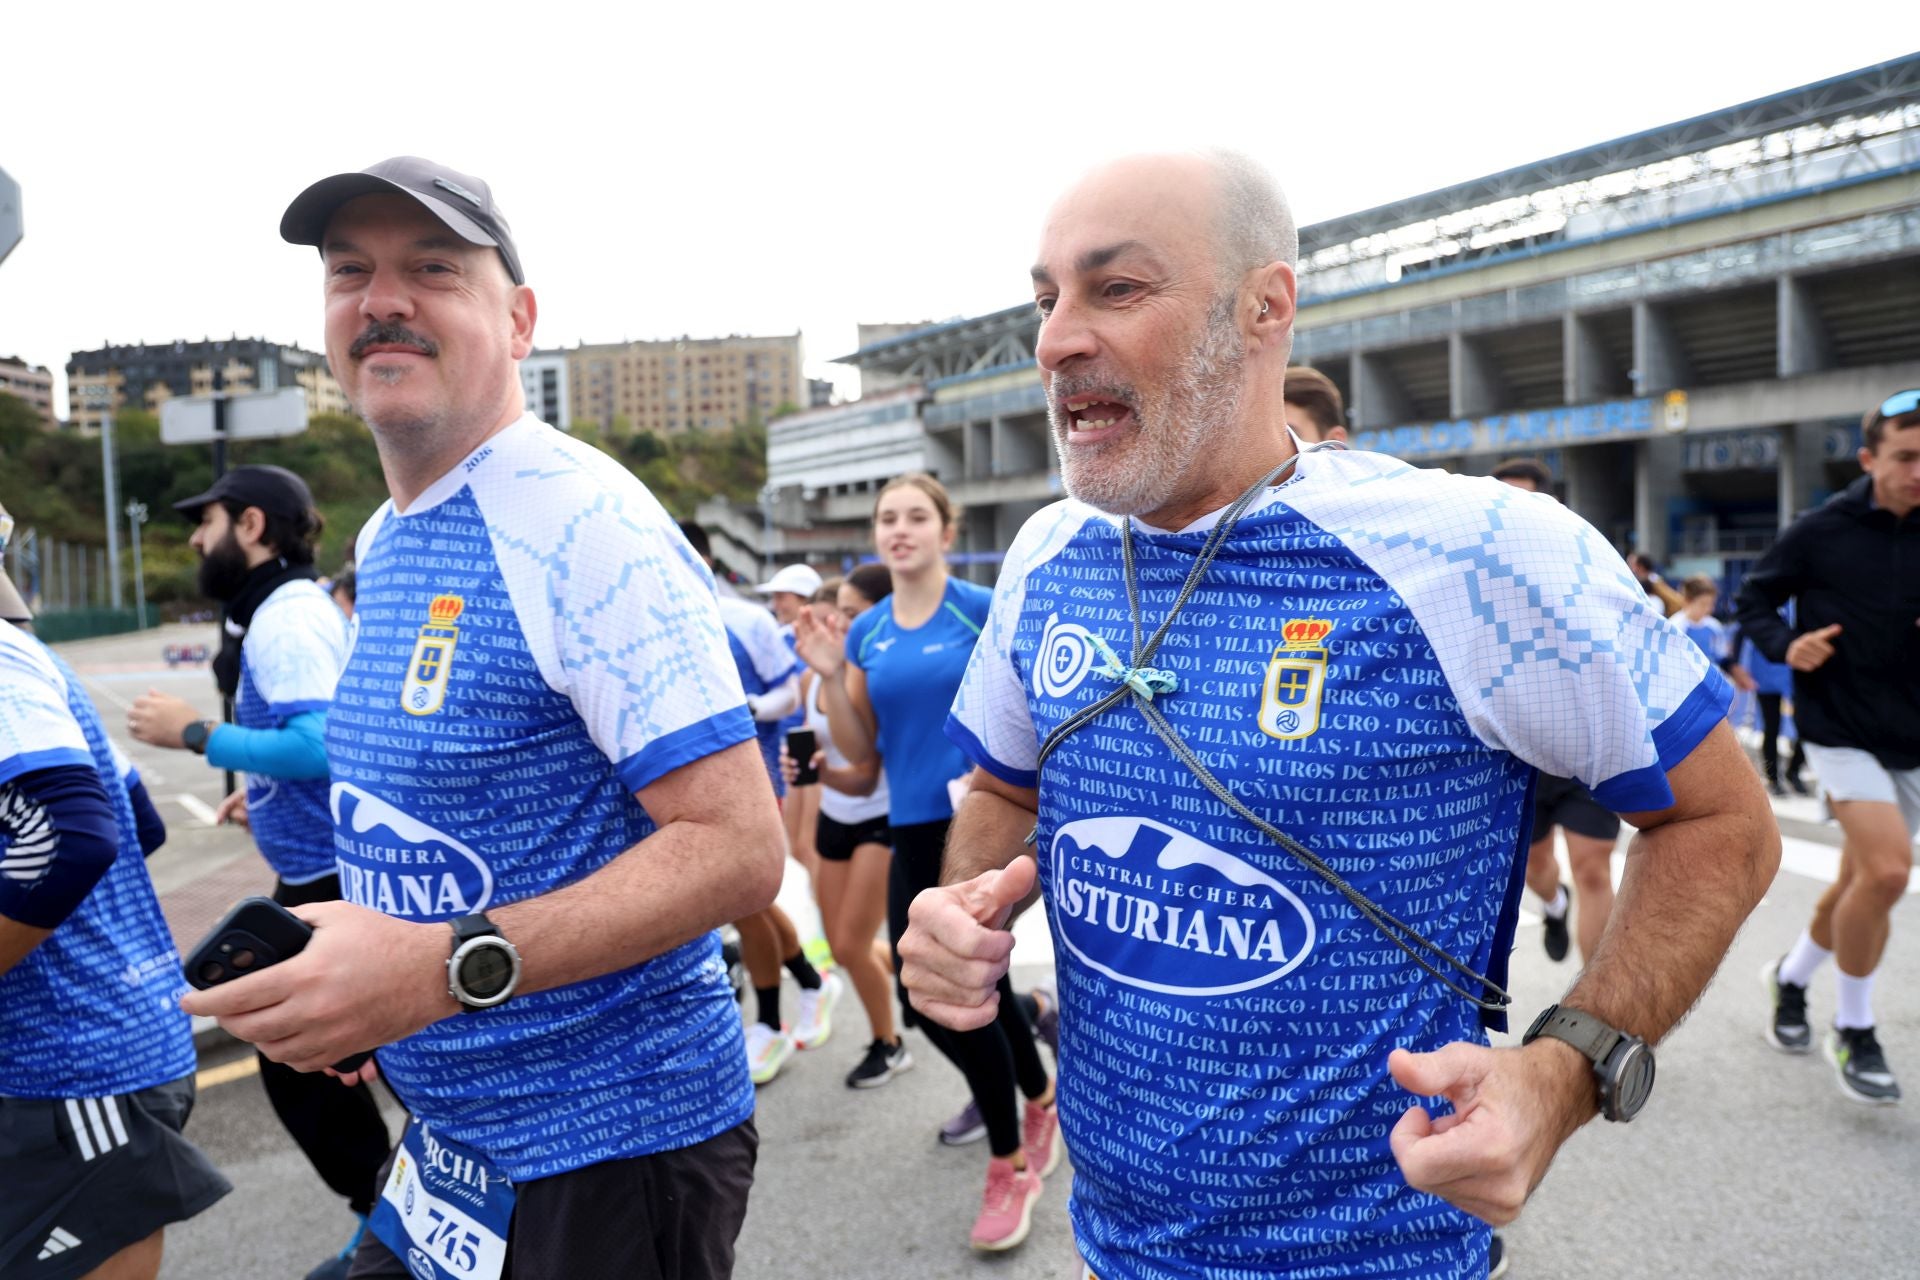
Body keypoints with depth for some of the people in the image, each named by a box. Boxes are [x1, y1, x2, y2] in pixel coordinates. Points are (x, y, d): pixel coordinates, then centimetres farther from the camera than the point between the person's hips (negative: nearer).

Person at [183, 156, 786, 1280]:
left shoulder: (585, 523, -21)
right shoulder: (382, 543, 6)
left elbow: (739, 850, -25)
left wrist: (447, 970, -31)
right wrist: (361, 988, 7)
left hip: (612, 1145, -7)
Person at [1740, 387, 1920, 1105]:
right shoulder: (1823, 531, -8)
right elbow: (1754, 598, 2)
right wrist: (1784, 646, -17)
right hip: (1840, 729, -4)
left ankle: (1790, 978, 40)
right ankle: (1853, 1028, 1)